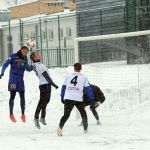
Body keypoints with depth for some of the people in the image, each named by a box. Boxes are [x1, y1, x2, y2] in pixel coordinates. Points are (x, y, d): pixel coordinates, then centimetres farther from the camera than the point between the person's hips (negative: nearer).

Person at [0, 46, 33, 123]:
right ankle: (11, 114, 6)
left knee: (22, 97, 0)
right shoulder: (13, 57, -5)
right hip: (13, 78, -4)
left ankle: (23, 114, 9)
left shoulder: (25, 58, 9)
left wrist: (30, 68, -10)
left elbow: (27, 68, 13)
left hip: (21, 80, 4)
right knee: (12, 96, -2)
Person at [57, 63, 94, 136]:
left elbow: (63, 87, 16)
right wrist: (91, 98, 11)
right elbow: (88, 88, 7)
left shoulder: (68, 76, 14)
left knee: (66, 115, -3)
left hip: (68, 98, 1)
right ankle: (85, 129, 25)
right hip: (78, 99, -1)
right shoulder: (83, 77, 9)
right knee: (83, 114, 20)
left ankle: (60, 127, -25)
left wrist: (62, 97, 24)